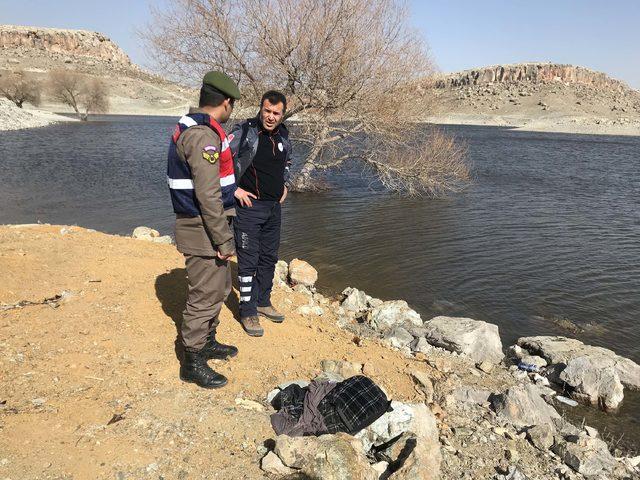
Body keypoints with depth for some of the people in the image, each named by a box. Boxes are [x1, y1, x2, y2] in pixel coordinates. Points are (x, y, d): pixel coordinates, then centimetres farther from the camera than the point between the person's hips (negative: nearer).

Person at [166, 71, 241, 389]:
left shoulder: (189, 128, 11)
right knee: (204, 296, 1)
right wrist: (224, 241, -21)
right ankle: (193, 363, 15)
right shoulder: (203, 136, -22)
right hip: (203, 230, -10)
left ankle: (207, 342, 38)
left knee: (219, 287, 22)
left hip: (200, 223, 10)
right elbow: (208, 196, -26)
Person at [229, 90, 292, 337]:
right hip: (249, 206, -7)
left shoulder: (283, 135, 8)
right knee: (248, 261, -2)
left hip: (274, 206, 7)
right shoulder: (244, 132, -14)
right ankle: (248, 312, 10)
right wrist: (234, 189, -16)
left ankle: (262, 301, 33)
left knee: (269, 258, 16)